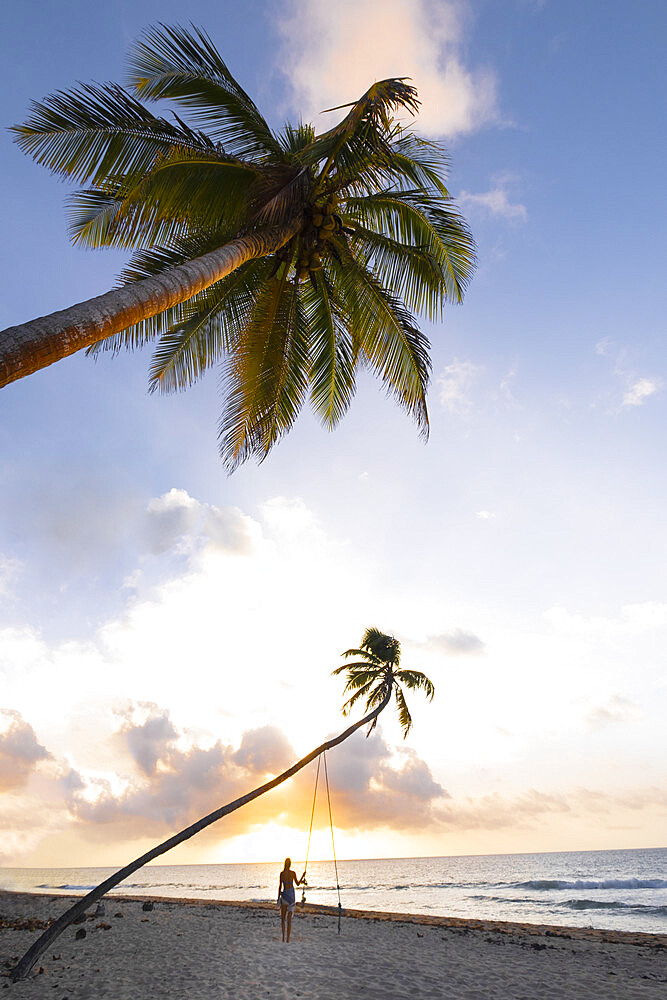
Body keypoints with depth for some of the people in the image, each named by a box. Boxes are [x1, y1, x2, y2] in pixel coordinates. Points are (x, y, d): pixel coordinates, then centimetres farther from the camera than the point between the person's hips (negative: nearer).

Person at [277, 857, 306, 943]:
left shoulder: (281, 873, -8)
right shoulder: (293, 873, -6)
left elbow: (280, 886, -5)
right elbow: (298, 884, 6)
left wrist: (278, 897, 5)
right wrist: (303, 876, 19)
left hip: (285, 894, -1)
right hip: (292, 895, 1)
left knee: (283, 917, 17)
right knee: (289, 919, 6)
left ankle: (283, 937, 10)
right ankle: (288, 939, 1)